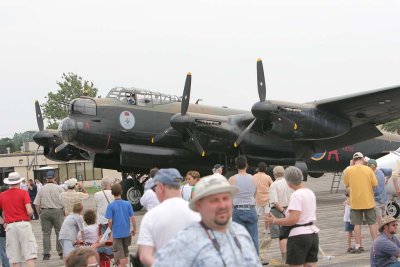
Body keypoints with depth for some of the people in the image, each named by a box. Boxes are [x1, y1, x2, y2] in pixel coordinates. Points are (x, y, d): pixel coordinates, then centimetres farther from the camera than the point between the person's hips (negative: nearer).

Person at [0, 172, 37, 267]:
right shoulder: (23, 193, -3)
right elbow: (29, 211, -12)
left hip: (10, 226, 3)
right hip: (24, 224, -3)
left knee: (15, 258, 7)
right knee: (30, 255, -3)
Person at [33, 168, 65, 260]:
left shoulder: (42, 189, 0)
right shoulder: (59, 188, -4)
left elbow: (37, 204, 0)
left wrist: (39, 213, 12)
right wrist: (64, 211, 11)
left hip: (45, 212, 1)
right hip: (57, 211, -1)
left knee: (46, 233, 6)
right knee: (59, 232, 5)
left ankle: (46, 254, 5)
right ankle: (61, 252, 4)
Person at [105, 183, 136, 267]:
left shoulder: (111, 206, -12)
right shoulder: (127, 204, -5)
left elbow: (110, 221, -13)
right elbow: (132, 218, -5)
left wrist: (111, 229, 5)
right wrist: (134, 229, 8)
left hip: (117, 233, -3)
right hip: (126, 232, 3)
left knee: (120, 254, 4)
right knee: (125, 252, 20)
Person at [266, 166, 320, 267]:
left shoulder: (296, 195, -16)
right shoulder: (310, 193, 11)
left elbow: (293, 219, -23)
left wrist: (274, 221, -15)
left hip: (299, 235, -9)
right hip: (313, 233, 9)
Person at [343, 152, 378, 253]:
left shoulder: (348, 170, -6)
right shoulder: (368, 170, -7)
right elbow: (375, 184, -5)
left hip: (355, 202, 0)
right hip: (368, 201, 0)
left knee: (357, 224, 6)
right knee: (372, 223, 10)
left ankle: (358, 246, 7)